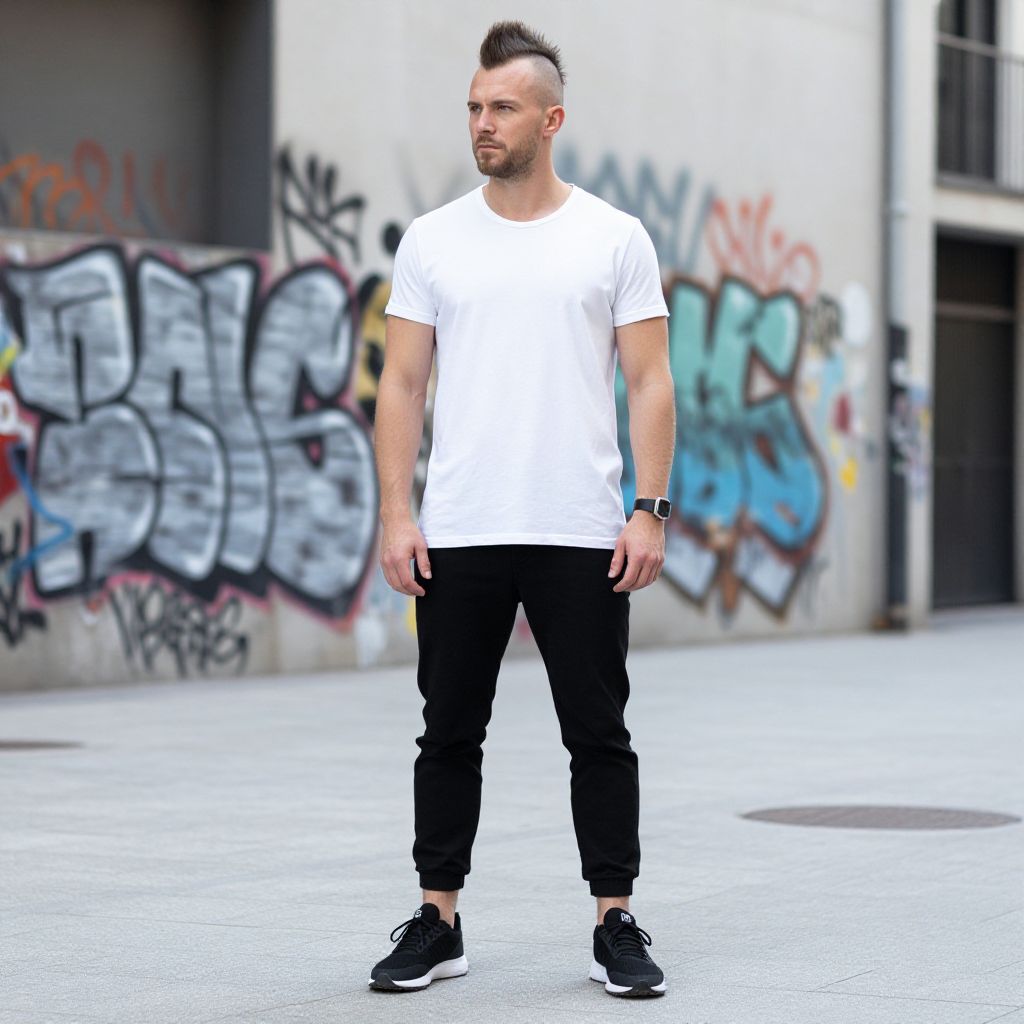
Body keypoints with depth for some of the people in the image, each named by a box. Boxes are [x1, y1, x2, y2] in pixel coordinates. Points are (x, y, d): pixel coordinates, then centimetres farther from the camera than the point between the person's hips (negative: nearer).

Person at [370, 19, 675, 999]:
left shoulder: (614, 238, 1)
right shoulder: (433, 240, 5)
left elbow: (649, 381, -1)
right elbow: (402, 383, 4)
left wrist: (650, 510, -11)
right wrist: (395, 514, -5)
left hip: (582, 536, -2)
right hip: (457, 538, 2)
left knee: (599, 736, 4)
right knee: (450, 735, 8)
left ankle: (616, 926, 12)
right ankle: (437, 923, 18)